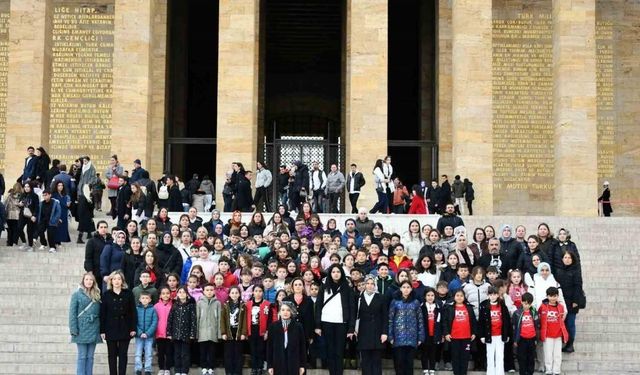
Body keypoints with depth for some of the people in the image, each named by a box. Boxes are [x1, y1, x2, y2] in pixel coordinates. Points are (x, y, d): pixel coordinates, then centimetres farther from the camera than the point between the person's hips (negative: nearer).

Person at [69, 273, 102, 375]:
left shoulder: (97, 295, 9)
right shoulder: (77, 294, -3)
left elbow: (99, 313, 9)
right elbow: (72, 313, -6)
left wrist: (101, 329, 4)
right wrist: (74, 330, -12)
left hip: (94, 331, 4)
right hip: (82, 330, -4)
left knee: (90, 357, 8)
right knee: (82, 357, -1)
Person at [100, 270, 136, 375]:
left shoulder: (128, 294, 1)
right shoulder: (107, 295, 2)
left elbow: (133, 312, 1)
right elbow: (102, 313, 1)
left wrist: (133, 328, -4)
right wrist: (102, 330, -3)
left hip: (124, 329, 0)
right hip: (111, 329, 0)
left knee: (123, 354, 3)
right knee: (112, 355, 6)